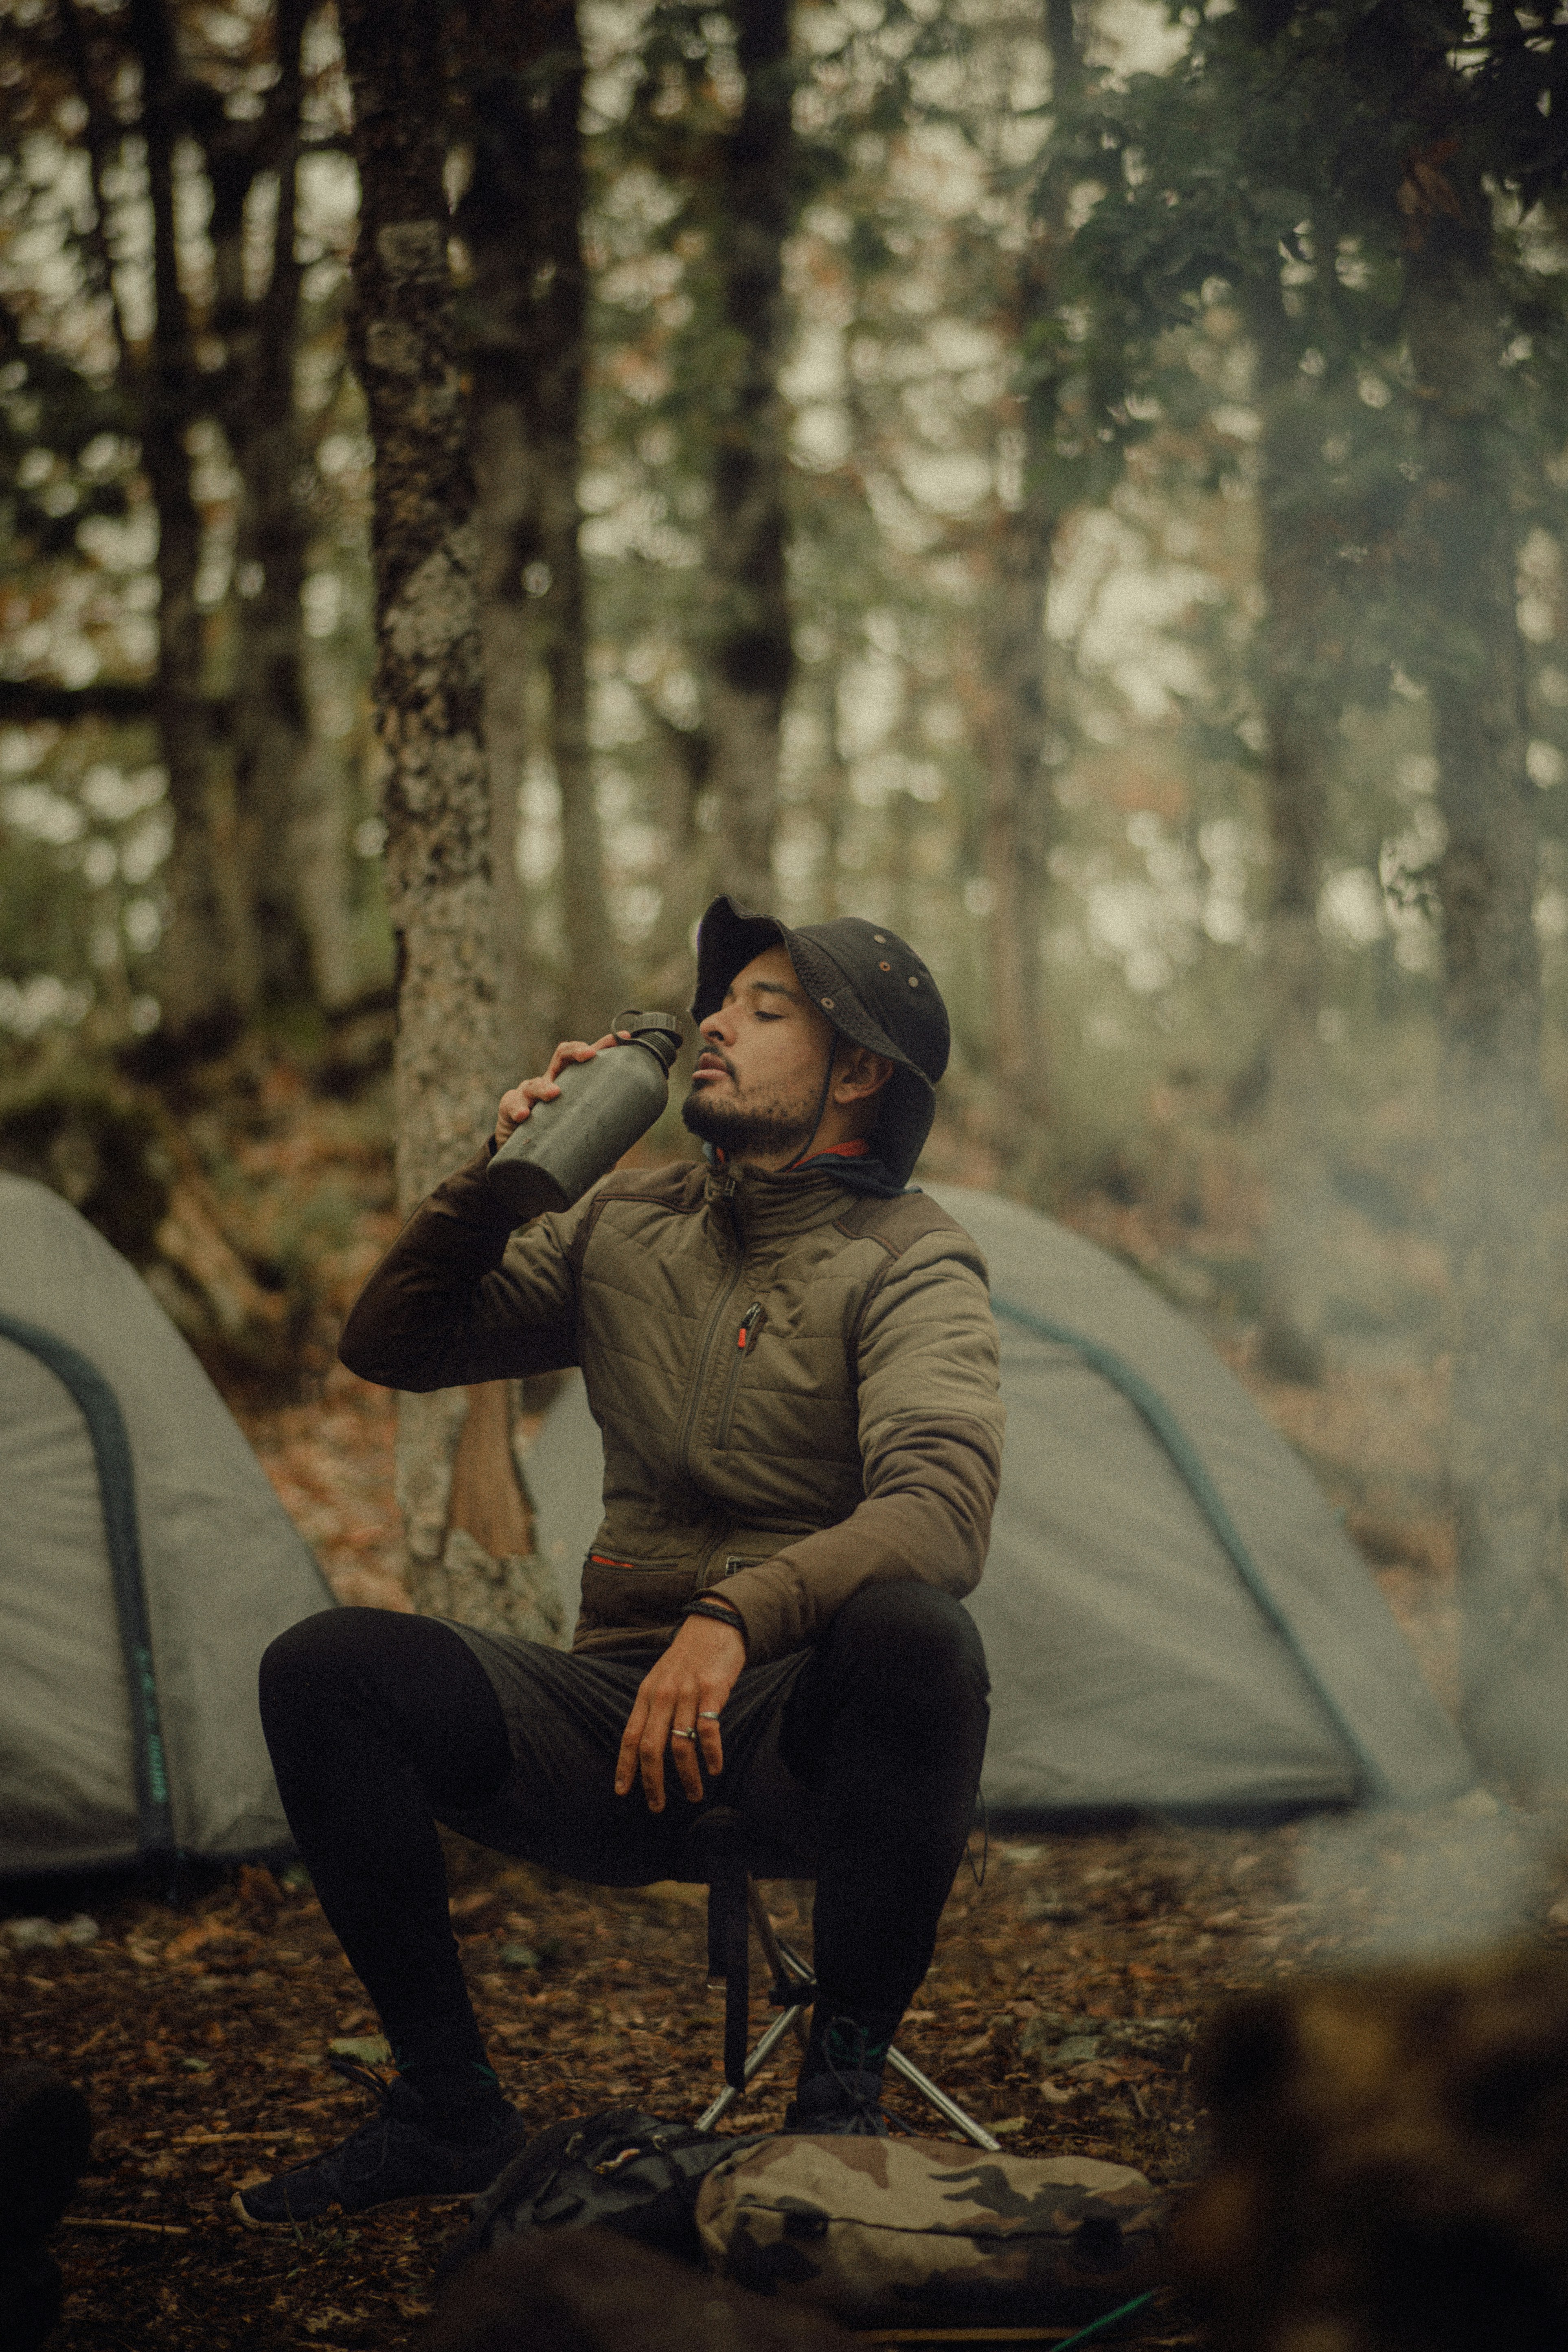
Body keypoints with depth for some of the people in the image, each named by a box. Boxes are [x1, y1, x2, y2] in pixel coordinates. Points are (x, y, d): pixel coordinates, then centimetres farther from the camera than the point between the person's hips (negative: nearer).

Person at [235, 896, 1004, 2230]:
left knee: (914, 1633, -38)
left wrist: (737, 1617, -39)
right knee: (326, 1668, -19)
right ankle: (448, 2106, -6)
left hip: (801, 1740, -4)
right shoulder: (629, 1225, 14)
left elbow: (942, 1504, -23)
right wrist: (494, 1184, 1)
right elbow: (391, 1348, 18)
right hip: (621, 1724, 4)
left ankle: (844, 2092, -21)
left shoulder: (908, 1261, -4)